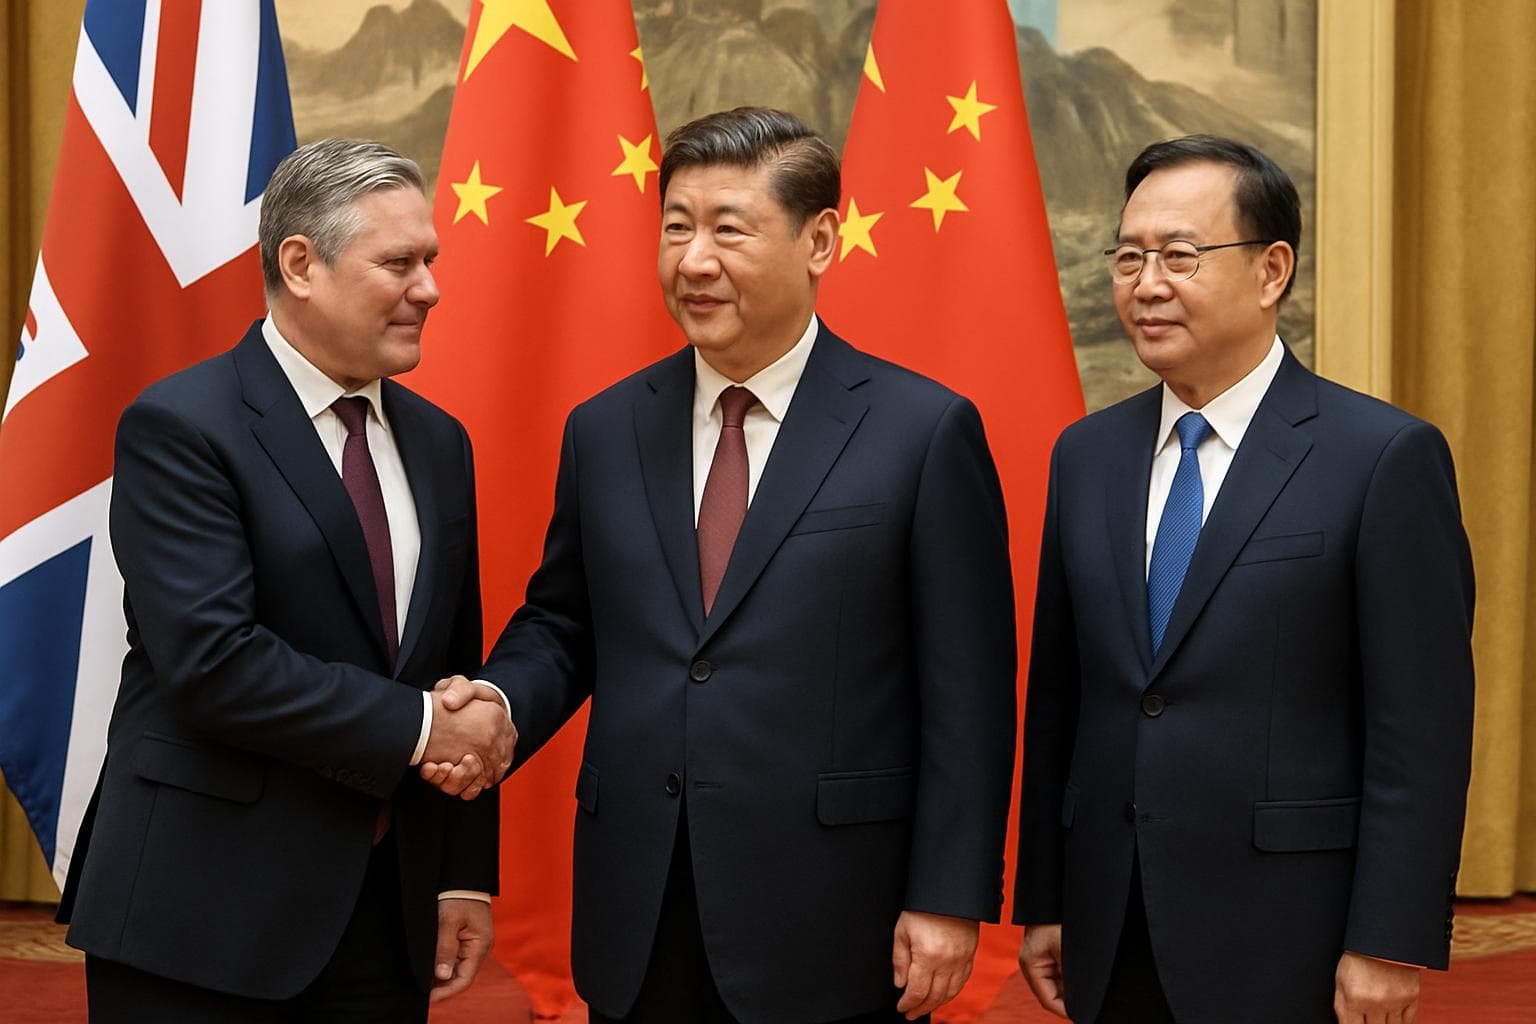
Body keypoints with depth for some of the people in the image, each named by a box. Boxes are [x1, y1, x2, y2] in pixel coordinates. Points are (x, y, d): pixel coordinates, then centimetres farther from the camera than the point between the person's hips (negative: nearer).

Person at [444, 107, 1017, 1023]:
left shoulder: (926, 430, -4)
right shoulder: (605, 431, 8)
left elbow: (967, 694, -6)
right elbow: (560, 626, 16)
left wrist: (949, 898, -9)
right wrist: (497, 713, -5)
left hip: (828, 924, -3)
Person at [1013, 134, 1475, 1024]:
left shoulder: (1387, 457, -8)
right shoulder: (1086, 455, 9)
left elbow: (1422, 727, -10)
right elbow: (1055, 696, 11)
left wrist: (1391, 945, -13)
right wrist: (1042, 903, 9)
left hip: (1283, 943, -5)